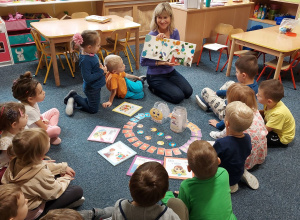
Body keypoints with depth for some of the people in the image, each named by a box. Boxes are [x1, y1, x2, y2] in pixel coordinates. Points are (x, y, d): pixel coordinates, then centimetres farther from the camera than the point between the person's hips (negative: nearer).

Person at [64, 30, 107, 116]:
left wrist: (100, 67, -4)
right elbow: (88, 78, -30)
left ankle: (74, 97, 26)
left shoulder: (90, 54, -4)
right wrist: (102, 72, -25)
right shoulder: (85, 60, -31)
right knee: (93, 110, 8)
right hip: (92, 88, -9)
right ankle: (74, 97, 13)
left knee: (91, 102, 28)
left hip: (96, 86, 9)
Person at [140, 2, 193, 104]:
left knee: (188, 92, -4)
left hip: (171, 71, 6)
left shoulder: (175, 32, -4)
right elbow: (143, 61, -20)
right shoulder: (152, 35, -19)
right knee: (178, 97, -15)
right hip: (155, 75, -5)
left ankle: (166, 85, 16)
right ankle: (153, 88, 7)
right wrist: (162, 62, -29)